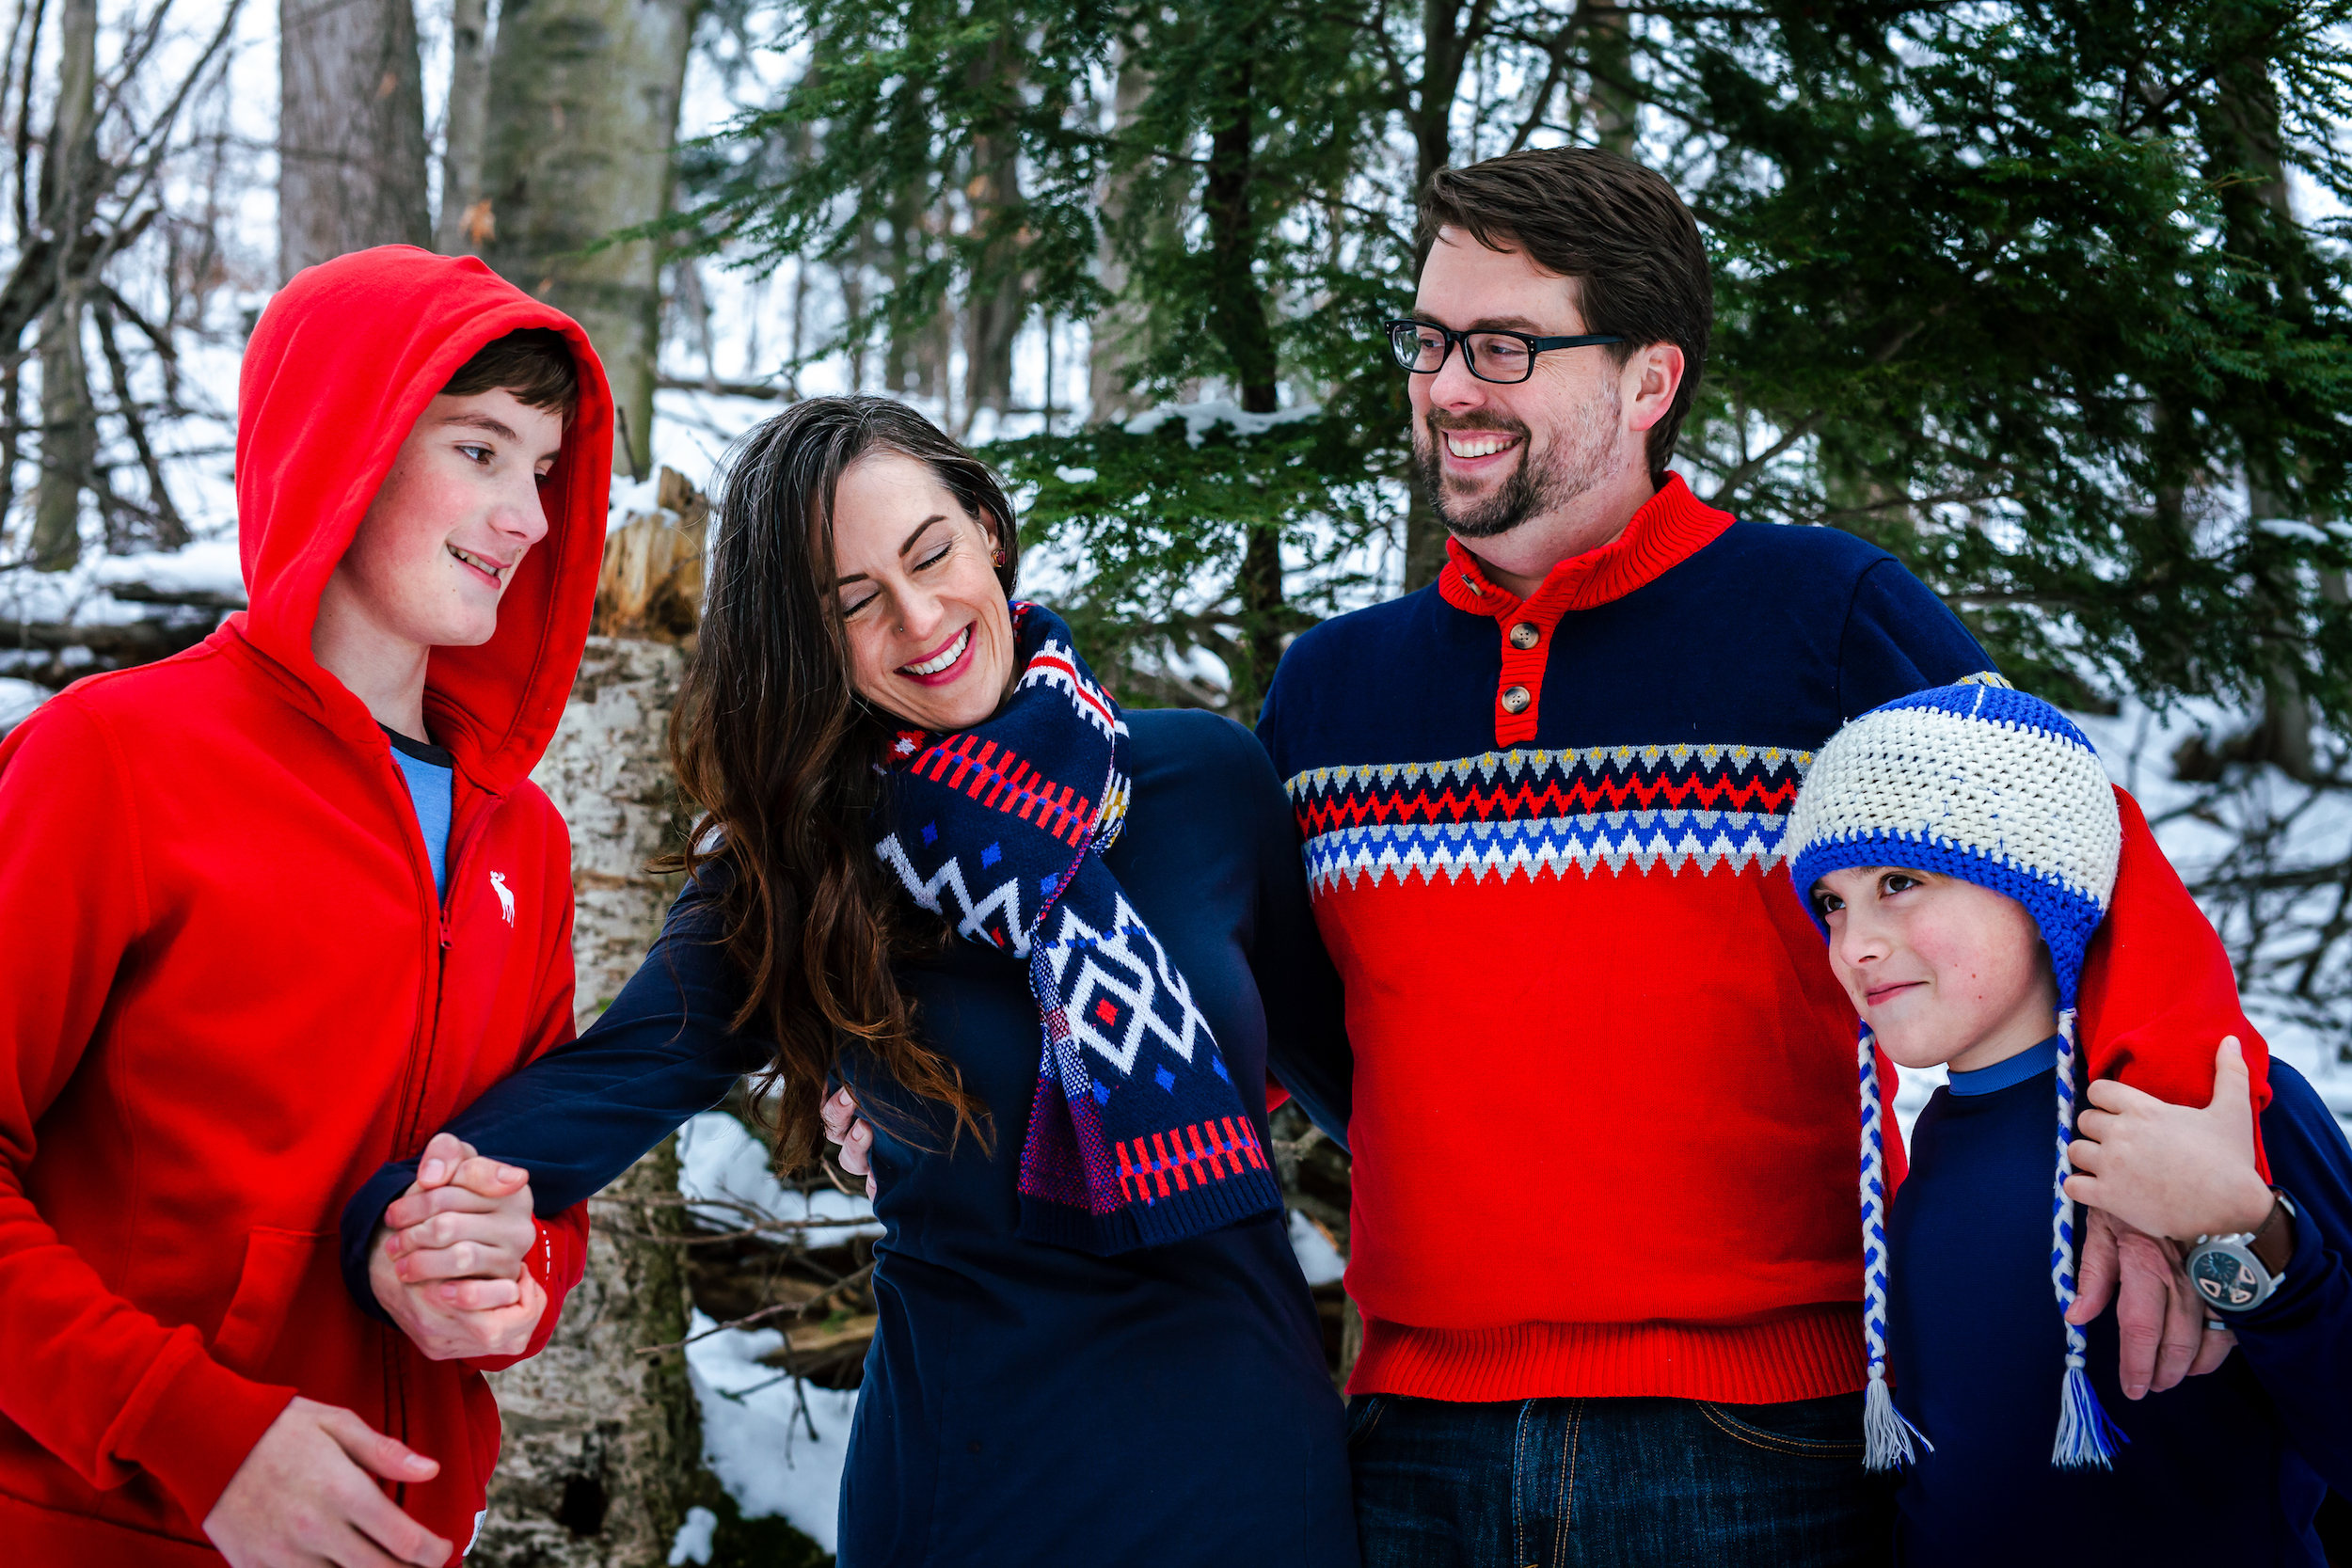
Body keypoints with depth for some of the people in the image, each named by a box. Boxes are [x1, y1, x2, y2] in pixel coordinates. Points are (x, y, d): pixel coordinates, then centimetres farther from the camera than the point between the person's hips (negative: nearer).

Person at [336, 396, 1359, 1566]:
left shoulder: (1206, 777, -3)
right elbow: (625, 1068, -18)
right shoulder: (794, 862, -5)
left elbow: (1320, 1032, 9)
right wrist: (420, 1208, -36)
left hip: (1245, 1441, 1)